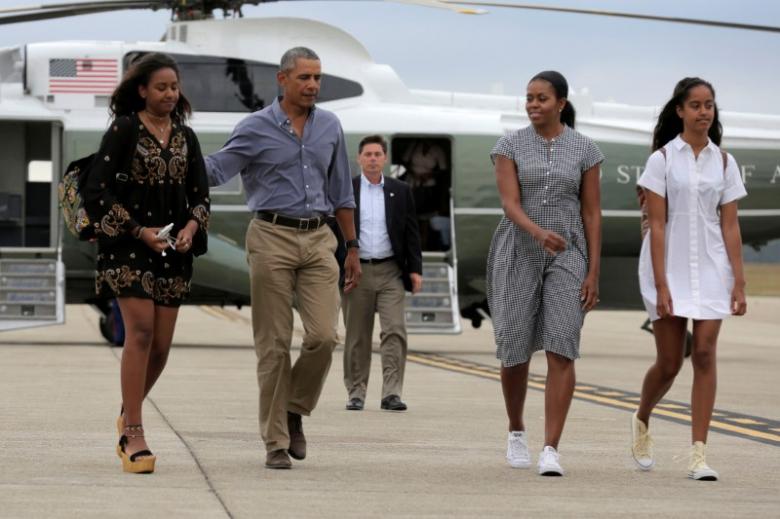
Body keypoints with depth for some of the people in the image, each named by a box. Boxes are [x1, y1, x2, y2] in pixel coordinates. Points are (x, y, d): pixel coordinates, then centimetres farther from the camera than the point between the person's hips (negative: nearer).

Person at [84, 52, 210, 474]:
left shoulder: (185, 136, 13)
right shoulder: (123, 130, -4)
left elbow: (200, 193, 16)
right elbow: (96, 191, -8)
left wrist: (191, 226, -5)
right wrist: (140, 232, -13)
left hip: (172, 250, 5)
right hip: (128, 247, -5)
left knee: (162, 344, 4)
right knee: (141, 331, -16)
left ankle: (129, 412, 28)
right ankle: (133, 434, -14)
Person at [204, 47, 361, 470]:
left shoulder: (329, 127, 12)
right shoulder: (256, 128, -1)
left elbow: (340, 192, 18)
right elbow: (214, 171, -7)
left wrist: (352, 247, 17)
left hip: (318, 240, 3)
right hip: (272, 236, -3)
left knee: (323, 335, -11)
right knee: (274, 344, -1)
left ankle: (295, 411, 14)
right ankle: (276, 441, 6)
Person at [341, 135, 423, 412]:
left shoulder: (400, 191, 9)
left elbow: (411, 232, 9)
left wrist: (415, 269, 1)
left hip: (391, 272, 1)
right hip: (357, 271, -1)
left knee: (395, 331, -10)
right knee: (357, 336, 5)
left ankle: (391, 393, -12)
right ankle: (356, 393, 13)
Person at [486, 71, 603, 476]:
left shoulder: (584, 150, 2)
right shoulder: (509, 146, -1)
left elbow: (592, 214, 2)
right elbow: (510, 205, -13)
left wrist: (593, 273, -4)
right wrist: (540, 233, -34)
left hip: (567, 259, 0)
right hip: (517, 255, 0)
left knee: (562, 350, -16)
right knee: (516, 353, 2)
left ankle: (550, 451, -17)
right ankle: (516, 432, 31)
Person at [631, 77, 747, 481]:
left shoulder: (723, 162, 5)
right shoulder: (662, 159, -3)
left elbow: (729, 227, 4)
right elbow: (657, 225, -7)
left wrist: (739, 283, -1)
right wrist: (661, 285, -13)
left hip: (711, 270, 2)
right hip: (670, 269, -2)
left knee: (705, 355, -8)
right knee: (669, 363, 4)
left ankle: (699, 453, -8)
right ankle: (641, 422, 34)